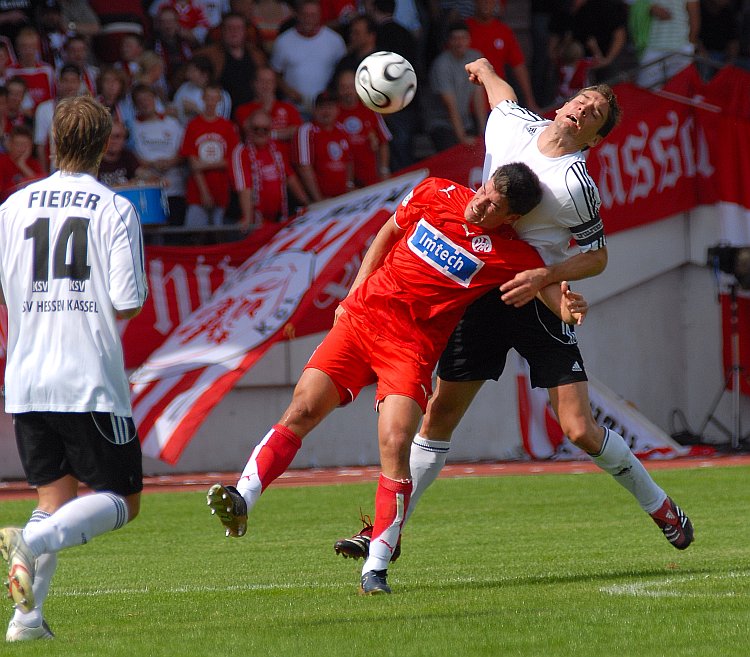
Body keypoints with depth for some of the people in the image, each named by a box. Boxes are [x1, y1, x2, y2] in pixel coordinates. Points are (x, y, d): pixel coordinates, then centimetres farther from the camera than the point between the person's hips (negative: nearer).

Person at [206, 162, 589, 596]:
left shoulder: (510, 254, -7)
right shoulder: (435, 194, 3)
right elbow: (388, 234, 17)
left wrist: (566, 307, -29)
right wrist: (354, 294, 14)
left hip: (412, 347, -3)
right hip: (362, 316, 3)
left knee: (395, 446, -18)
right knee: (303, 410, -10)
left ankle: (376, 570, -12)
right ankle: (241, 502, -9)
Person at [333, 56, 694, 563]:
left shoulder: (574, 184, -17)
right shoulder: (514, 123, -1)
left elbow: (597, 256, -8)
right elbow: (502, 93, 23)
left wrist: (544, 277, -23)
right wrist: (485, 70, 43)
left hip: (538, 300, -5)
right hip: (482, 292, 5)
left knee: (580, 430, -9)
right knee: (440, 414, 2)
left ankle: (659, 506, 12)